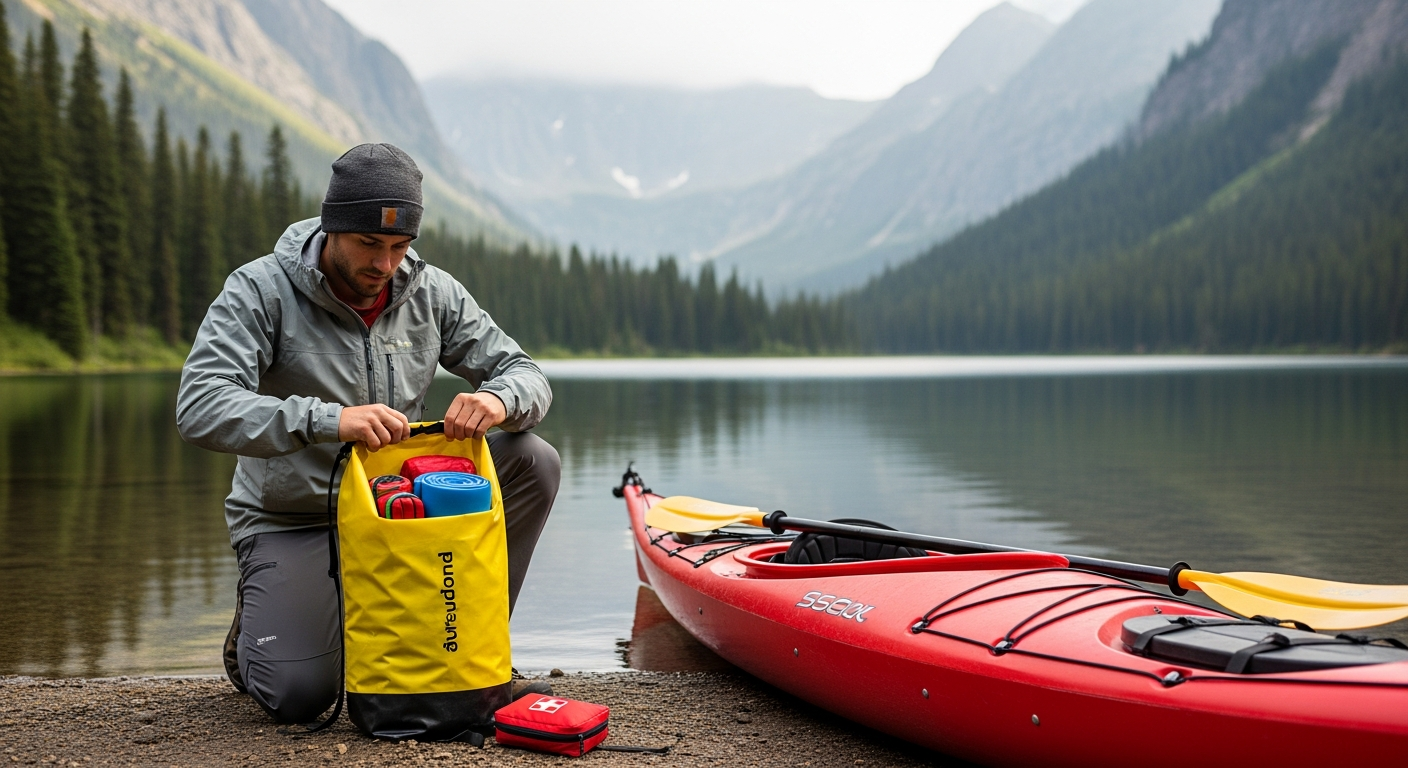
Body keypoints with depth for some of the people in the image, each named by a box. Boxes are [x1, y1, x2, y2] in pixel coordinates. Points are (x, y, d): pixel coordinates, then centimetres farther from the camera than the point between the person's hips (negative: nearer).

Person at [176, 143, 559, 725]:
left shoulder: (431, 293, -3)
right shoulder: (260, 291, -17)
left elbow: (527, 376, -2)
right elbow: (200, 409, -29)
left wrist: (498, 399, -29)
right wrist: (330, 420, -44)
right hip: (293, 523, -4)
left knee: (533, 461, -15)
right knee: (300, 694, -24)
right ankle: (258, 624, 15)